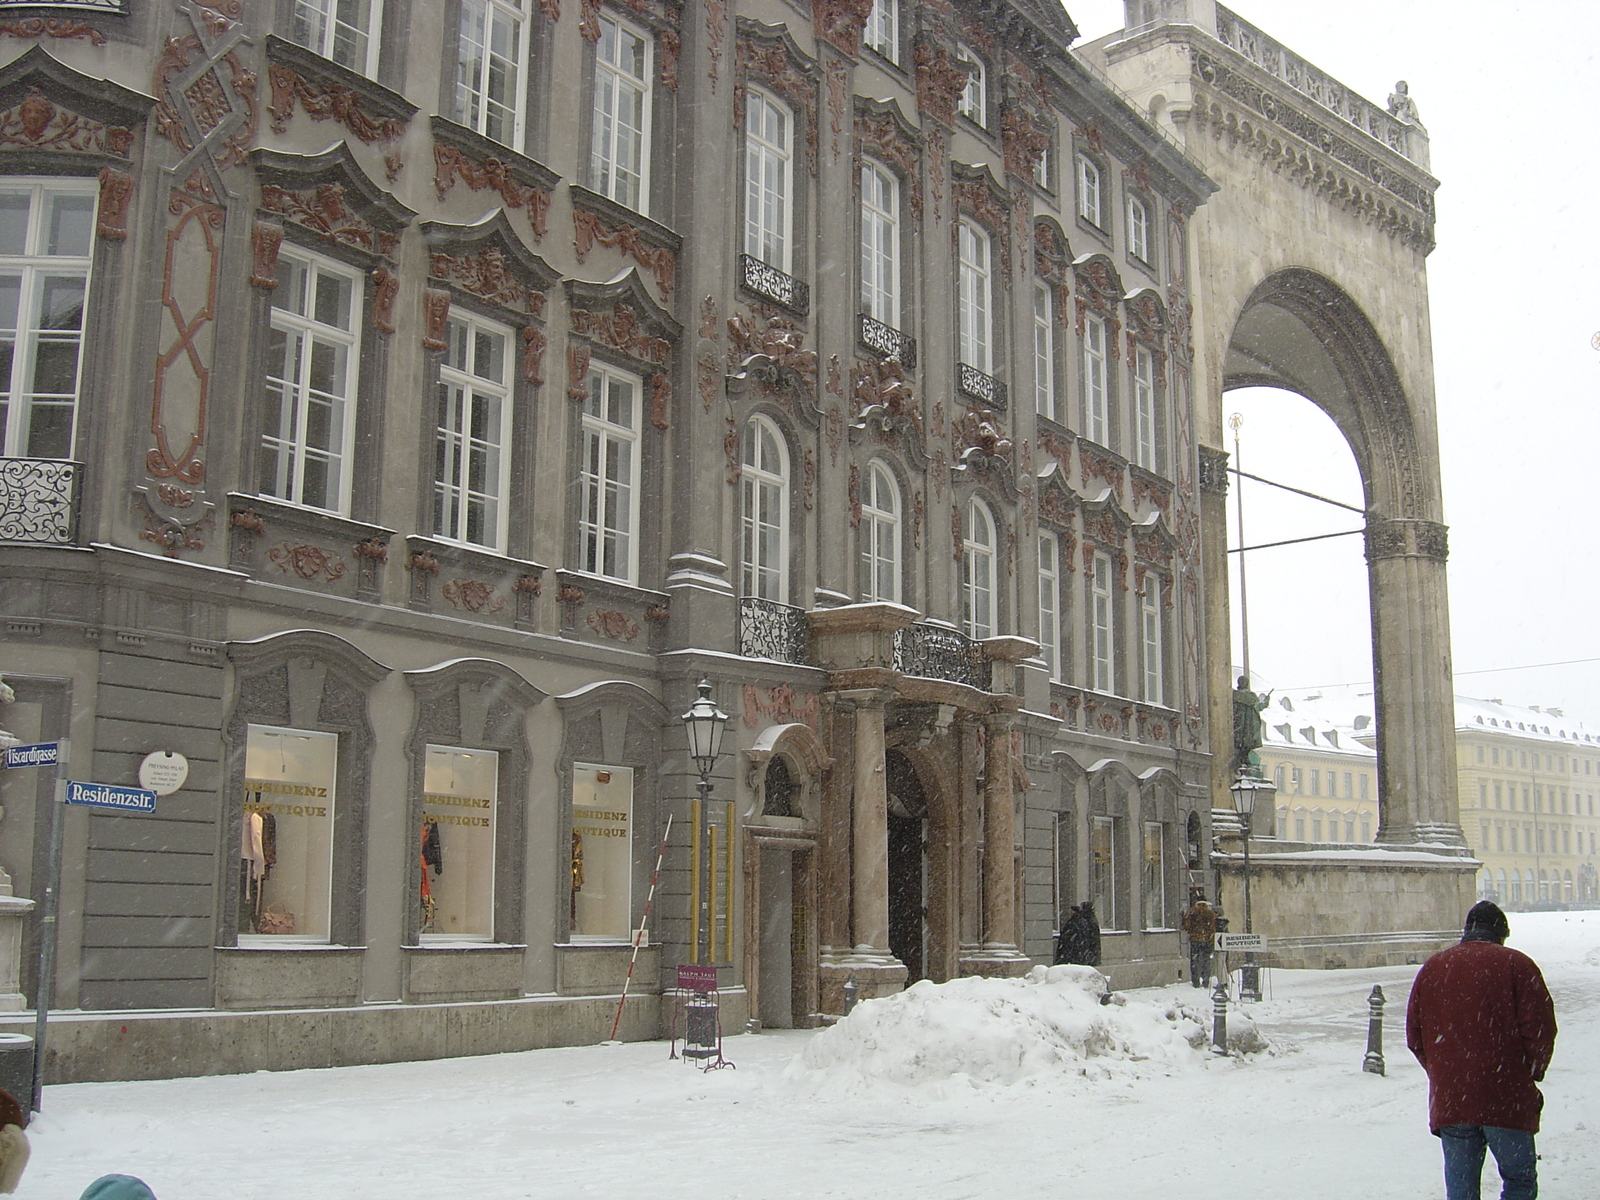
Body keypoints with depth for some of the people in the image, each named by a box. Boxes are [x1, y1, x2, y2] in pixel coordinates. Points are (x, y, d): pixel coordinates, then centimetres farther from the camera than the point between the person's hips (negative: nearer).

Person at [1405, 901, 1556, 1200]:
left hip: (1448, 1100, 3)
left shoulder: (1432, 968, 9)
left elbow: (1414, 1035, 9)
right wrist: (1531, 1073, 7)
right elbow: (1541, 1029, -8)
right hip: (1507, 1099, -3)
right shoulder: (1517, 965, -2)